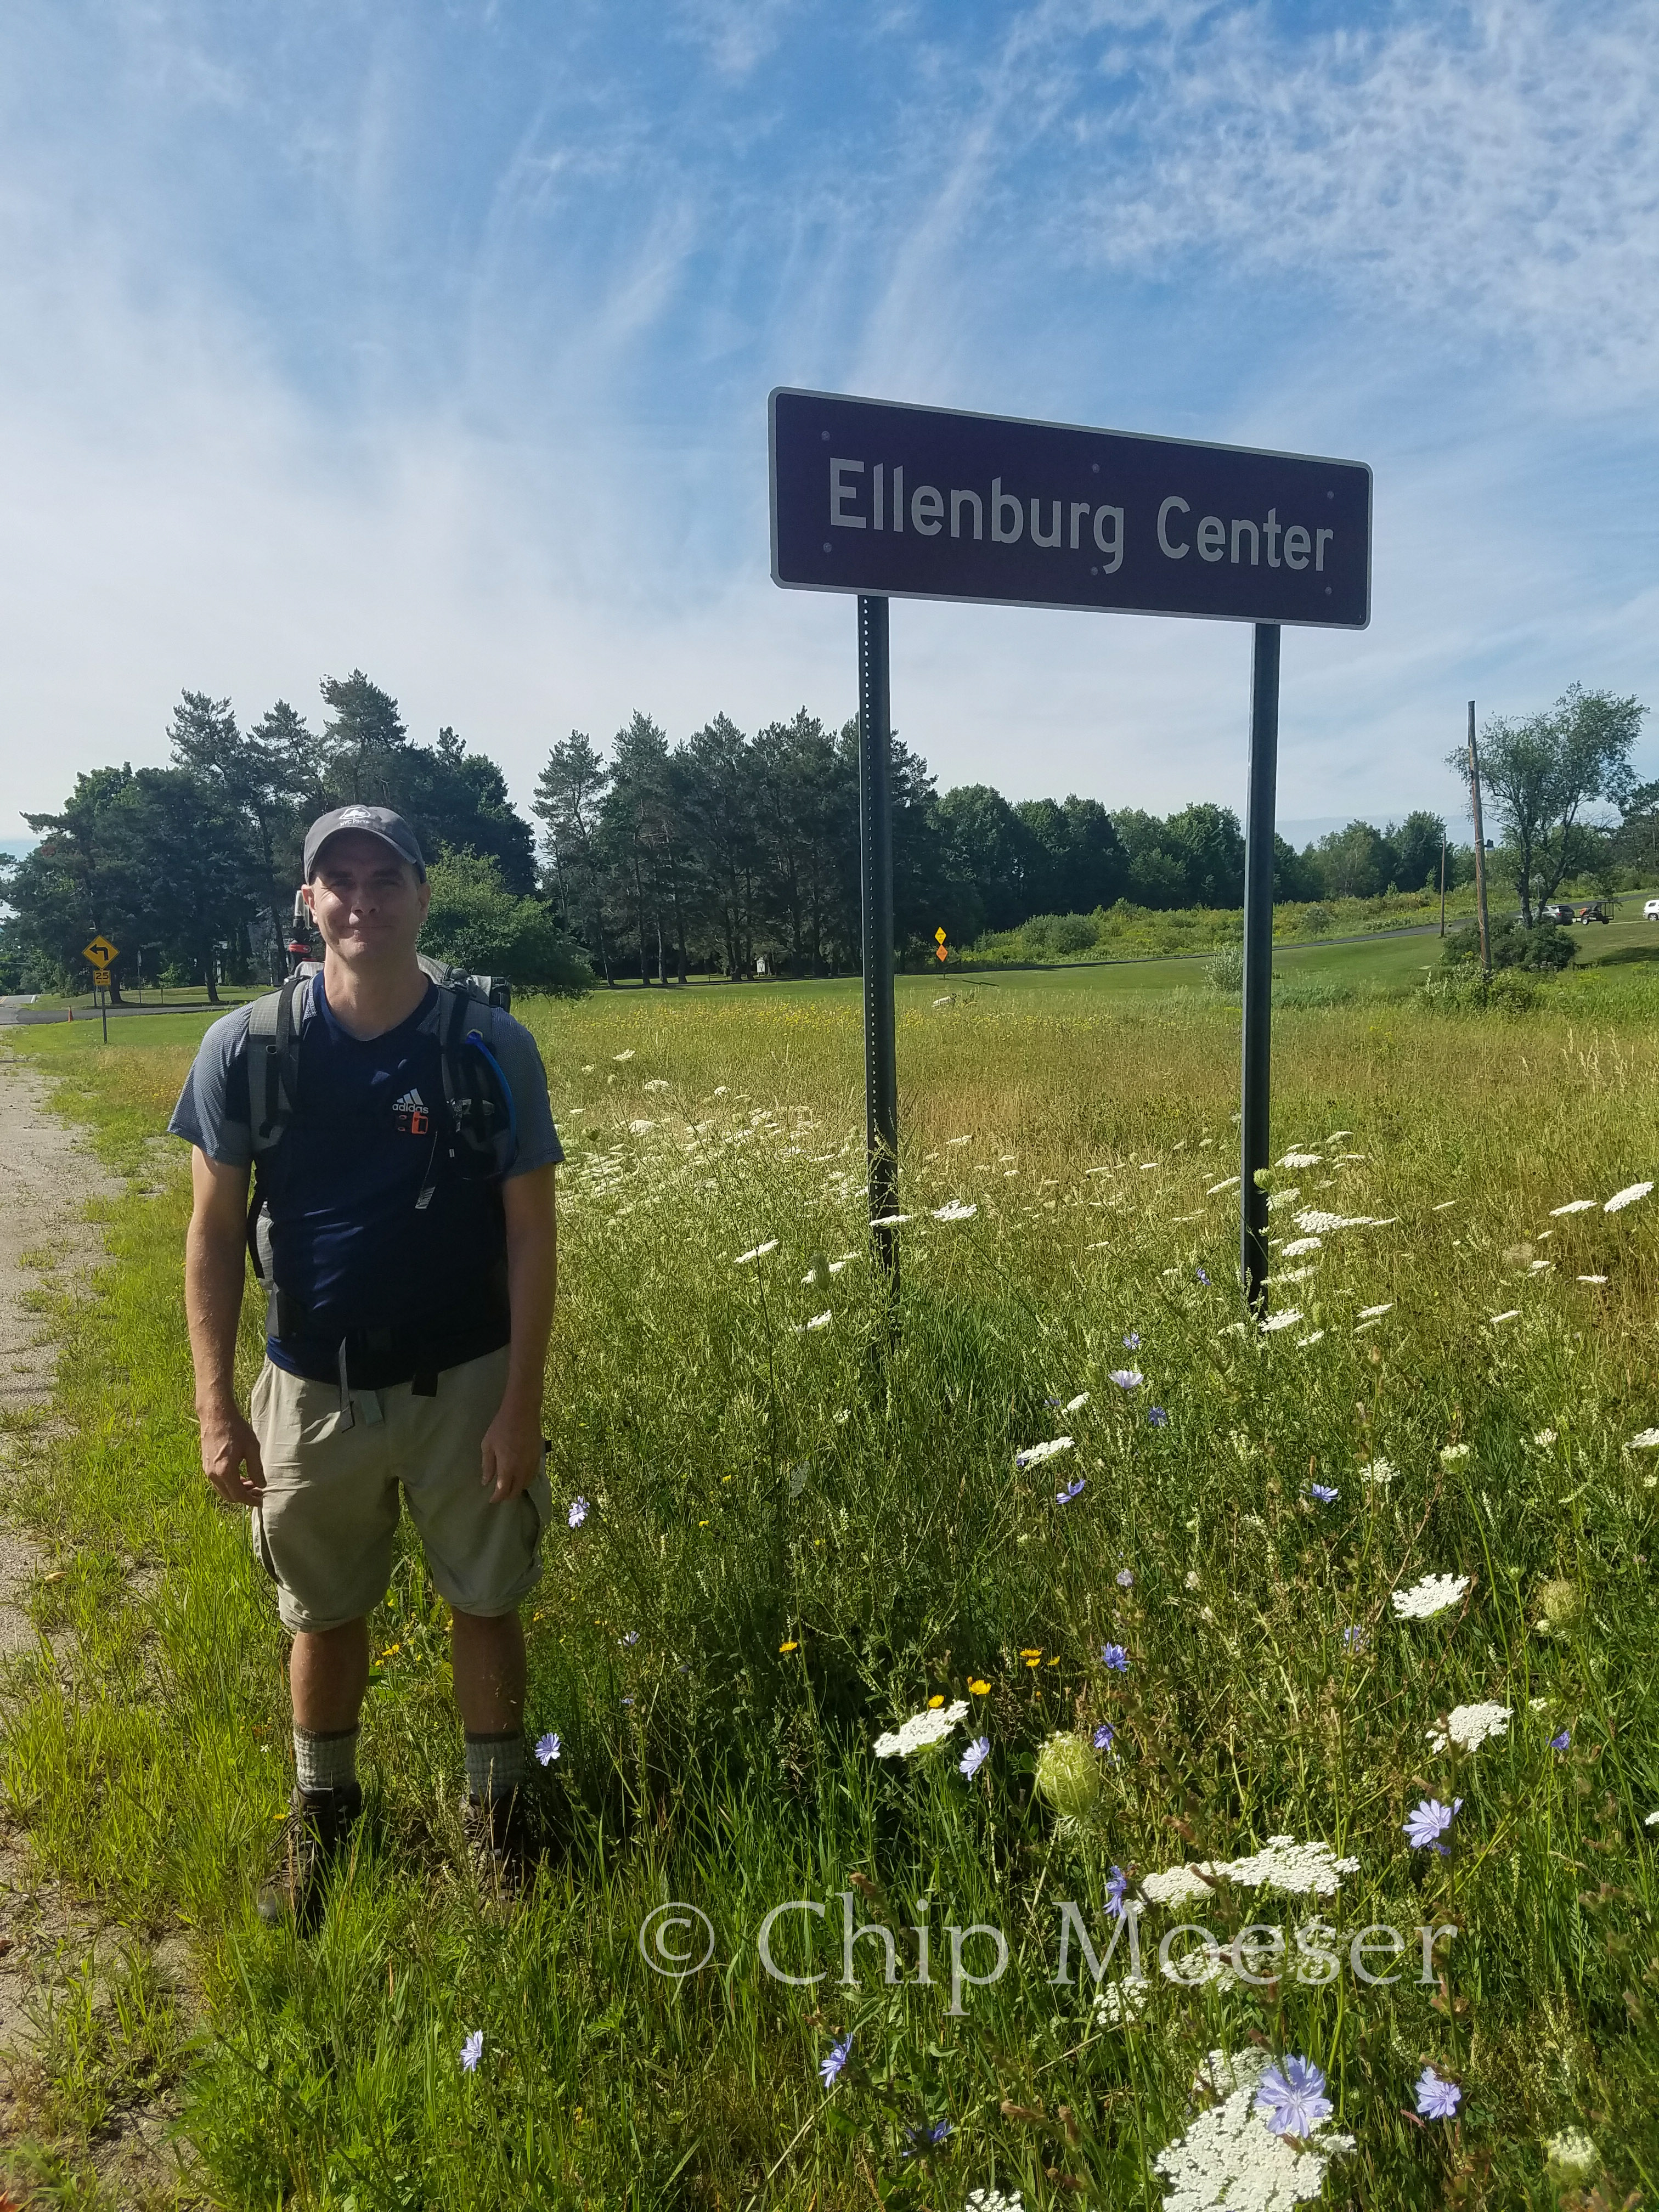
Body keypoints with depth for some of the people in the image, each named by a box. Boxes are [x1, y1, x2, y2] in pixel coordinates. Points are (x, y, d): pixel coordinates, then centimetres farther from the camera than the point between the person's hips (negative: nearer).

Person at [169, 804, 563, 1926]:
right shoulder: (247, 1048, -9)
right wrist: (217, 1406, -7)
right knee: (323, 1611, 18)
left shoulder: (495, 1048, -12)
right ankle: (321, 1813, 42)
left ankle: (498, 1808, 35)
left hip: (464, 1386, -1)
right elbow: (215, 1231, -4)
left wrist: (522, 1404, -10)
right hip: (315, 1389, 1)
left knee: (487, 1602, 12)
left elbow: (530, 1233, -8)